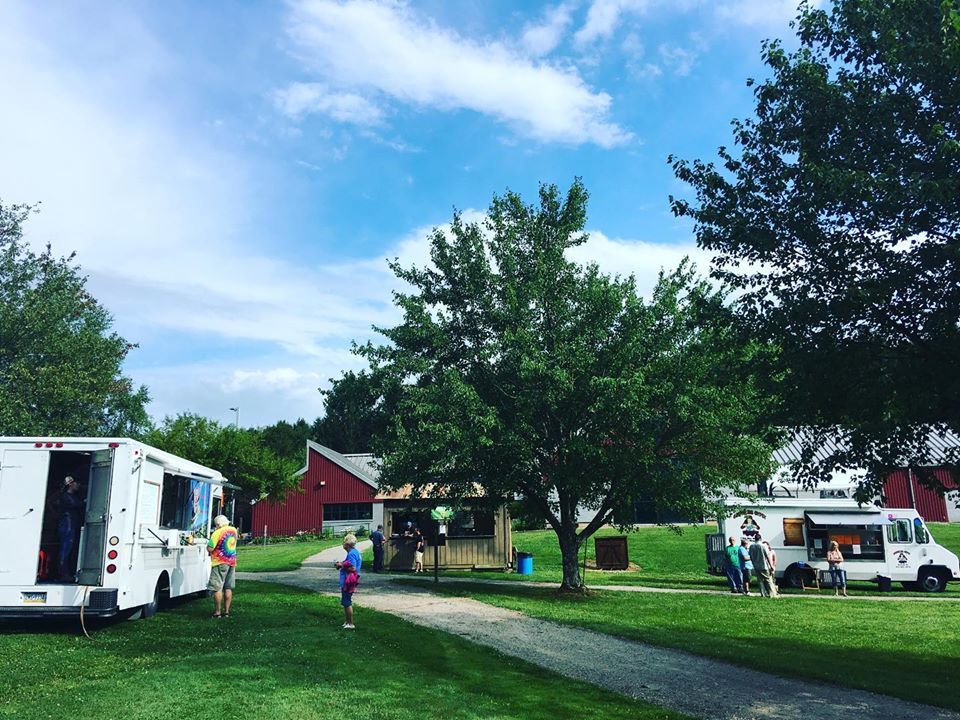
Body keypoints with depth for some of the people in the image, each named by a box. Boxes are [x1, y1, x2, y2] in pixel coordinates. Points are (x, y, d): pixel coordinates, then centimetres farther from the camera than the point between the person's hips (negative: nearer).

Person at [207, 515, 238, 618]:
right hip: (232, 562, 7)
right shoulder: (234, 530, 7)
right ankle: (226, 611, 15)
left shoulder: (217, 533, -16)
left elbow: (210, 549, -17)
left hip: (220, 563, -7)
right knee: (228, 588, 12)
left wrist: (209, 542, 2)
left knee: (217, 588, -1)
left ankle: (217, 612, 1)